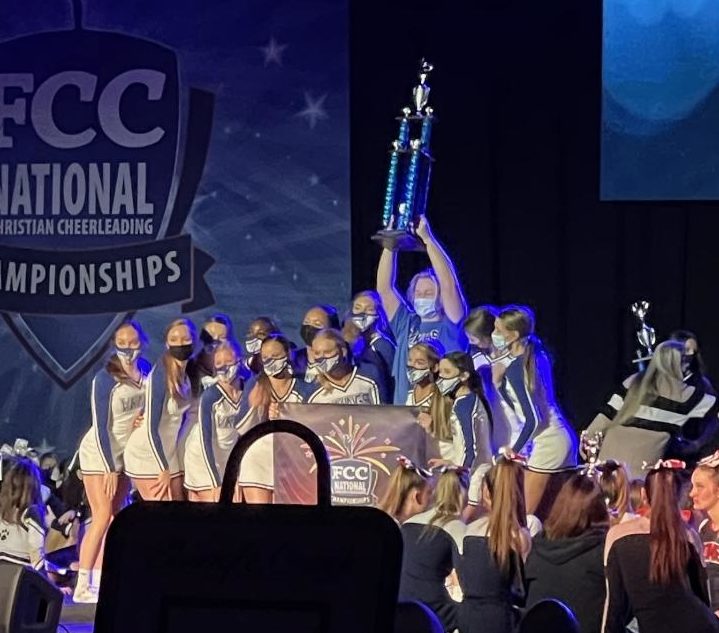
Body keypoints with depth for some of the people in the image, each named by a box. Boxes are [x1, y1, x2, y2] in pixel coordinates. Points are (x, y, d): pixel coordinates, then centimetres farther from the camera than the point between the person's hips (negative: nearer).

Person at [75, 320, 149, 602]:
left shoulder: (146, 371, -2)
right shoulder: (105, 378, -19)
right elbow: (101, 426, -18)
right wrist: (110, 468, -17)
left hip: (125, 453, 6)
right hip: (99, 453, -6)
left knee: (115, 518, 4)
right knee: (102, 516, -12)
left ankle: (98, 582, 9)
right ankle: (82, 587, -11)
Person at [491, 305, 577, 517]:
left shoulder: (515, 368, -14)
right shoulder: (536, 357, 10)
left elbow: (533, 419, -18)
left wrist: (513, 451, -10)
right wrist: (499, 378, 14)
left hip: (547, 443, -9)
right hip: (562, 438, 9)